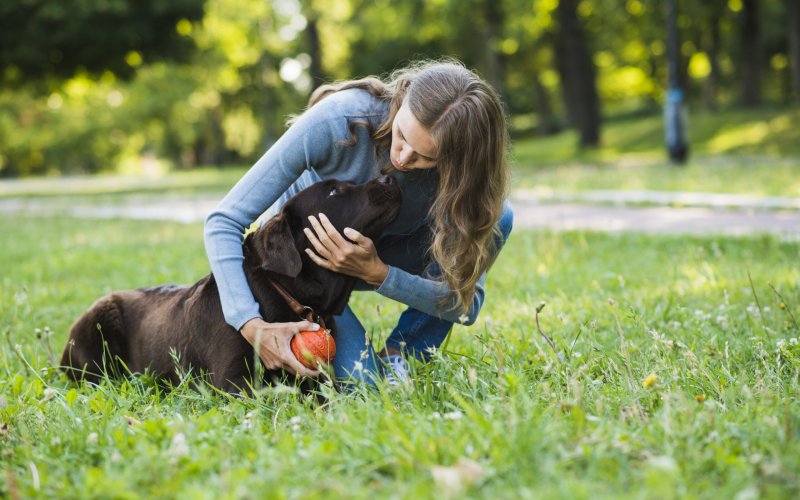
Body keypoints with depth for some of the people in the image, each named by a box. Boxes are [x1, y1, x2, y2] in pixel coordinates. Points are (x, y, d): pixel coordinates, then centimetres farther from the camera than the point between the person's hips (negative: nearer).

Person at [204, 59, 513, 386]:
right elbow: (225, 221, -31)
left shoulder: (460, 172, -27)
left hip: (376, 259, 3)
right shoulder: (337, 120, -34)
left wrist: (375, 273, -41)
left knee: (497, 216, -23)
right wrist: (253, 327, -44)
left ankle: (398, 357, -9)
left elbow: (465, 304, -25)